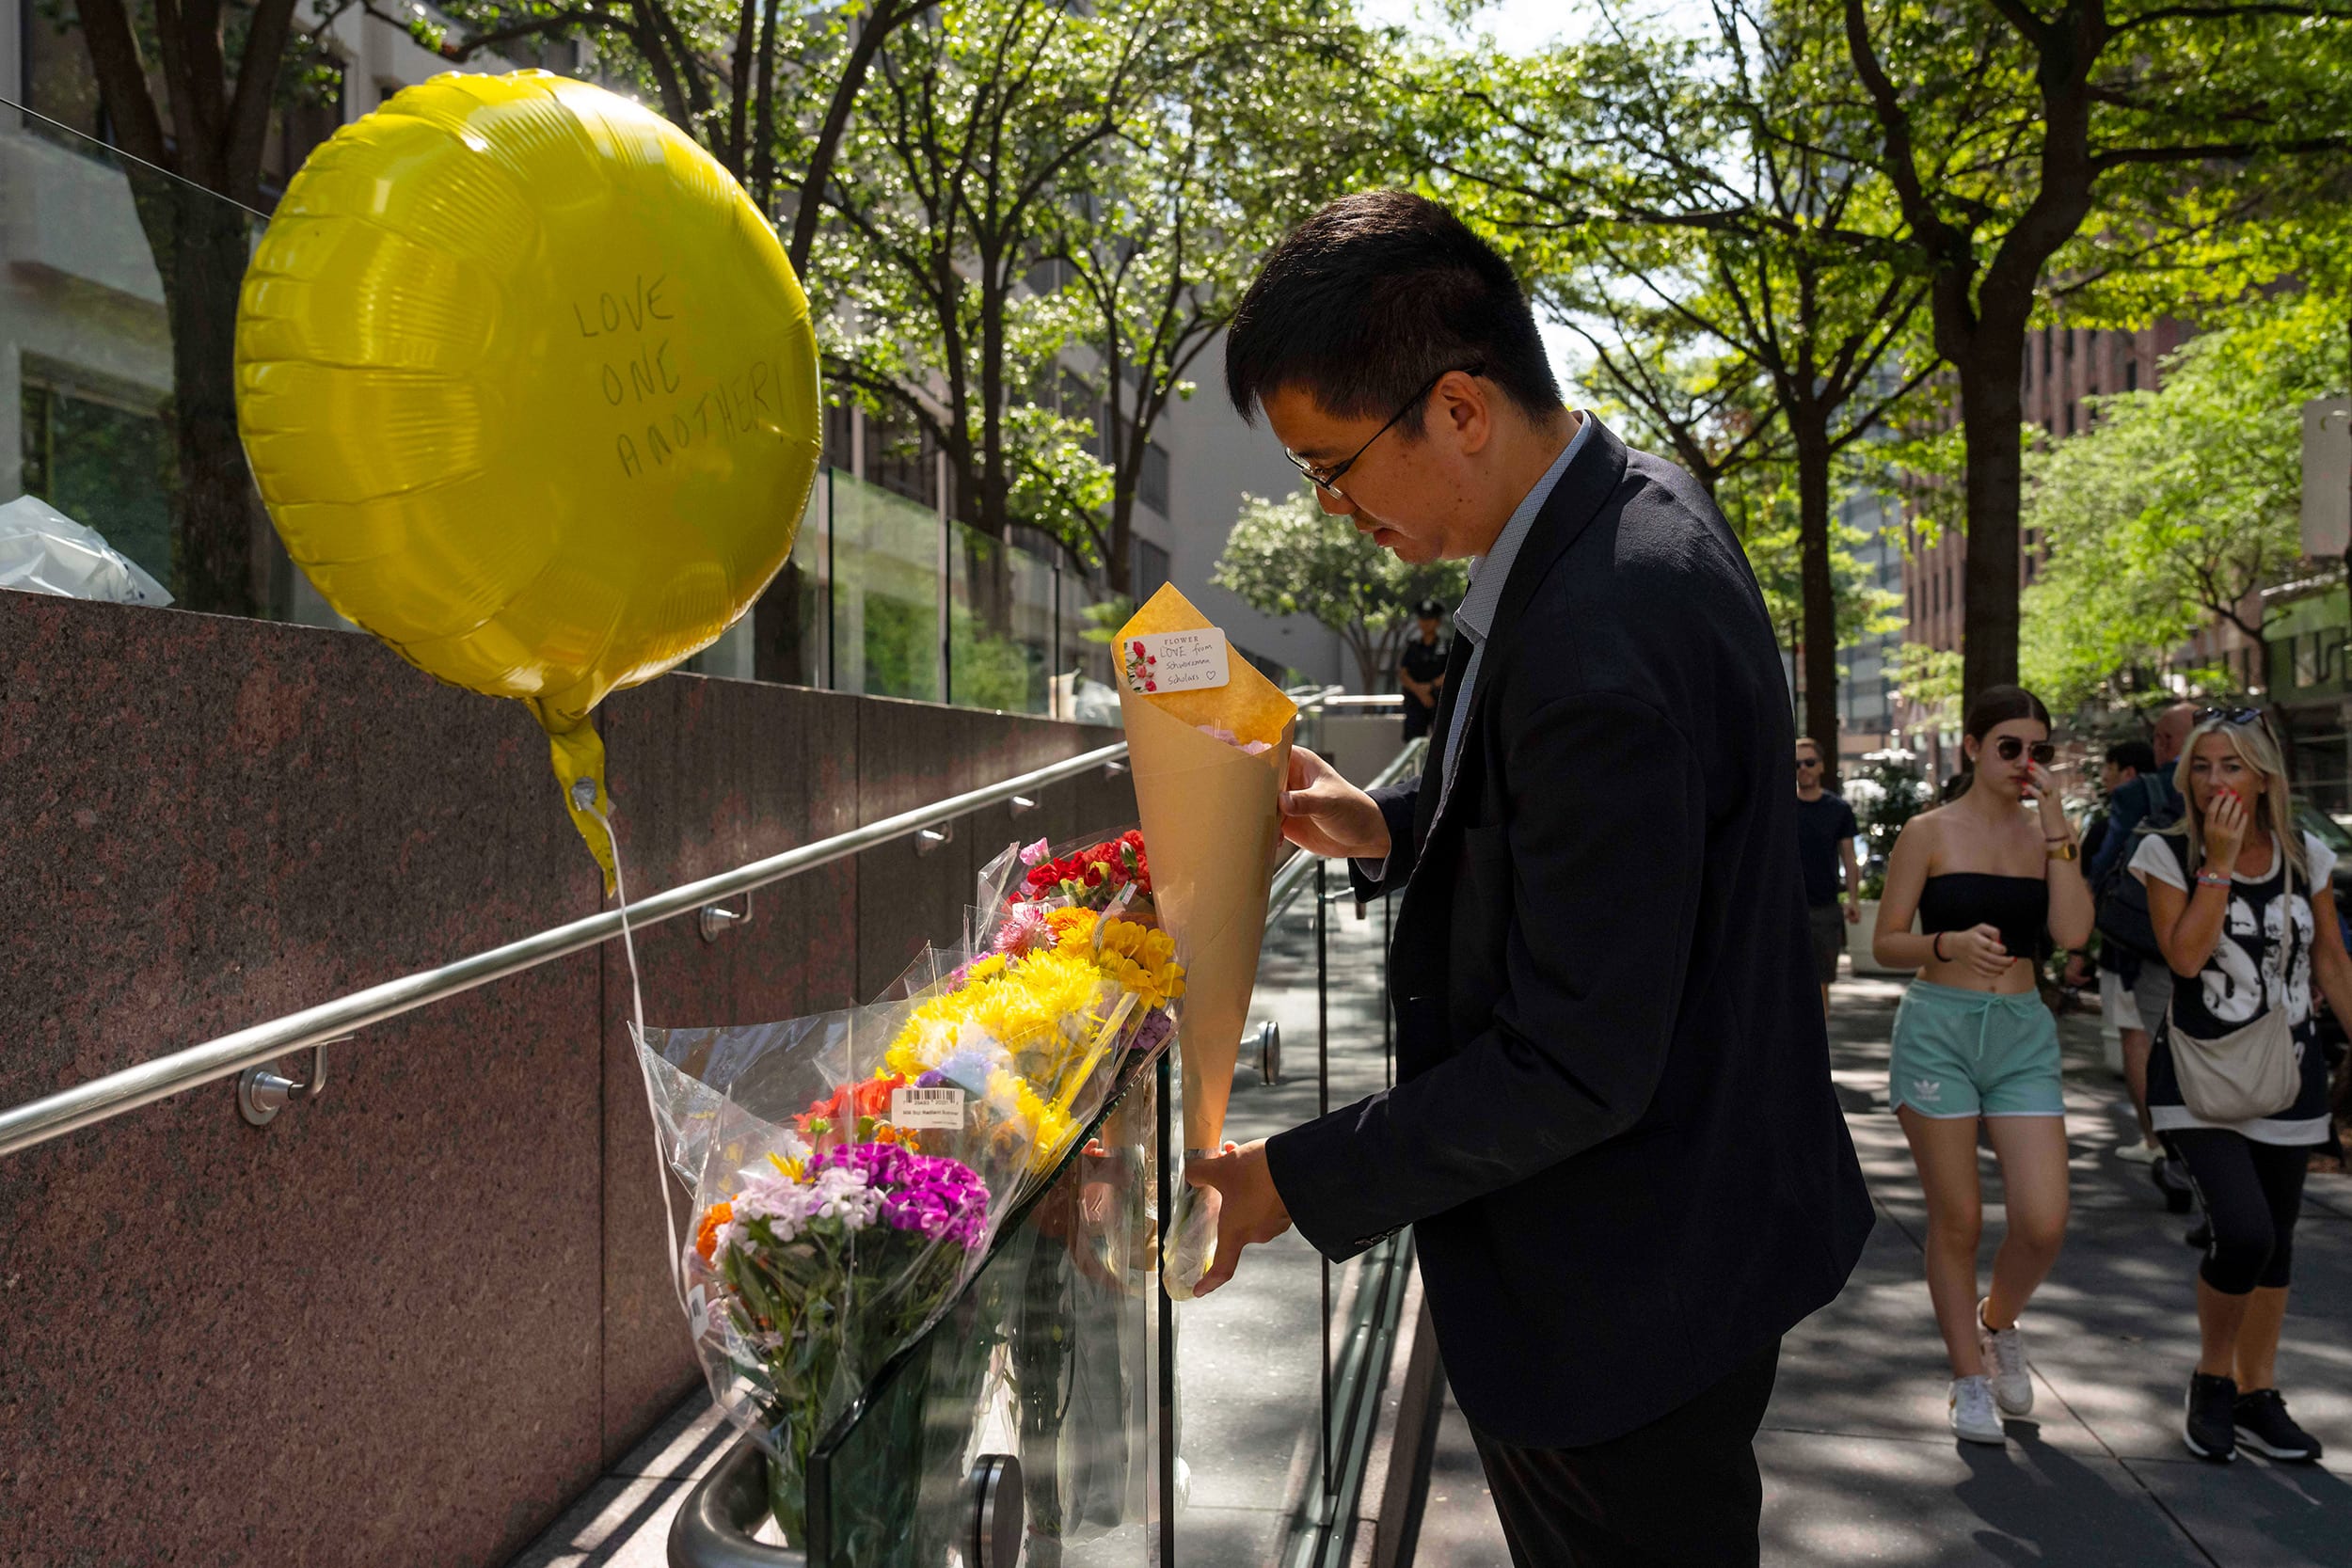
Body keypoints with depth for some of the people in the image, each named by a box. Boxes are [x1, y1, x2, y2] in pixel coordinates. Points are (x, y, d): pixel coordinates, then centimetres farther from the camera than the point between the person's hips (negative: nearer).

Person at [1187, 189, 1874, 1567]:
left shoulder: (1600, 647, -33)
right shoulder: (1631, 501, 0)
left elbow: (1573, 1069, -28)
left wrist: (1296, 1184, -17)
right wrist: (1393, 830, 1)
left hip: (1627, 1292, -10)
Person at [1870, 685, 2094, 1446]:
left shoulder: (2050, 834, 7)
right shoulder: (1929, 832, -2)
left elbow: (2072, 932, -9)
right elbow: (1885, 943, -2)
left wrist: (2055, 825, -11)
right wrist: (1951, 942, -21)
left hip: (2023, 1034, 3)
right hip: (1939, 1028, -3)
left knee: (2044, 1222, -5)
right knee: (1957, 1219, 4)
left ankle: (1998, 1323, 27)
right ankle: (1970, 1379, 22)